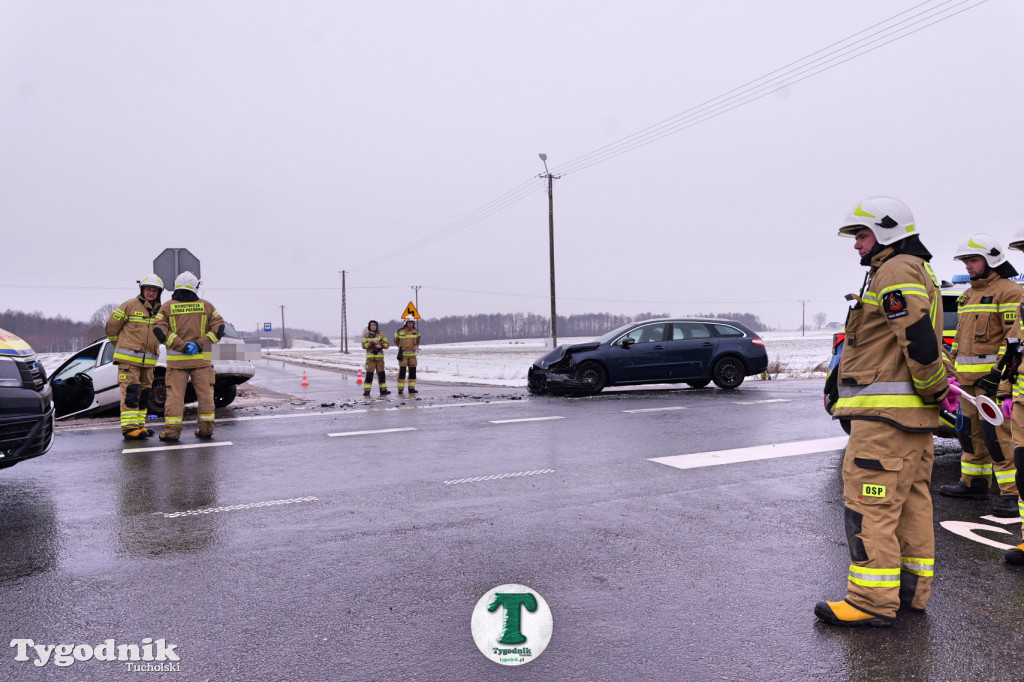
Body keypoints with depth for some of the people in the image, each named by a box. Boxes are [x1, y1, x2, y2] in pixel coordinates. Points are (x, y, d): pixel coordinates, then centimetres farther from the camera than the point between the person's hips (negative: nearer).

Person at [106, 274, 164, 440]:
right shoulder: (130, 305, -5)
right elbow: (112, 325, 1)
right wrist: (119, 345, 11)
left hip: (148, 361, 6)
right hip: (128, 359, -6)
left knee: (144, 394, 10)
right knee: (131, 393, -11)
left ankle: (139, 425, 19)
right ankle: (129, 428, -11)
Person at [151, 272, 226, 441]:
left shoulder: (167, 307, 4)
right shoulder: (206, 306, 5)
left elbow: (159, 330, -7)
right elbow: (219, 327, -3)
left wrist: (182, 346, -11)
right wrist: (200, 344, -8)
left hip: (176, 359, 0)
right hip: (202, 359, 0)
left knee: (175, 394, 2)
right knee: (205, 393, 6)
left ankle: (172, 430, 1)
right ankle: (206, 429, 9)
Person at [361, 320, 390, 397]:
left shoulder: (381, 335, 8)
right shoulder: (366, 335, 6)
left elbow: (387, 344, 3)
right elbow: (364, 345, -5)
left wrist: (381, 346, -16)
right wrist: (372, 343, -17)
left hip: (379, 357, 2)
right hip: (370, 357, -2)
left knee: (381, 374, 5)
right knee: (369, 374, -6)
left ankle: (383, 390, 13)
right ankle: (366, 391, -2)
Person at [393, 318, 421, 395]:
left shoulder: (416, 332, 5)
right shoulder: (400, 332, -4)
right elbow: (396, 341, 13)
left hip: (412, 354, 4)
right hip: (403, 354, -3)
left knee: (413, 371, 5)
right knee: (402, 371, -9)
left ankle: (411, 388, 13)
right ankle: (400, 389, -6)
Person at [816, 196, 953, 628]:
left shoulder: (896, 272, -12)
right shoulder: (918, 272, 23)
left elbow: (919, 339, -21)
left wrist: (936, 389, -11)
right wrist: (939, 388, 17)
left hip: (886, 412, -11)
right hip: (914, 414, 11)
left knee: (870, 504, -8)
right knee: (911, 500, 15)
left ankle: (872, 602, -3)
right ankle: (912, 590, 24)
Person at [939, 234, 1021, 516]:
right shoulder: (968, 296, 21)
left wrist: (997, 373, -20)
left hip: (994, 378, -9)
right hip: (968, 379, 9)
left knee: (998, 434, -11)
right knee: (973, 432, 14)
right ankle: (973, 483, 24)